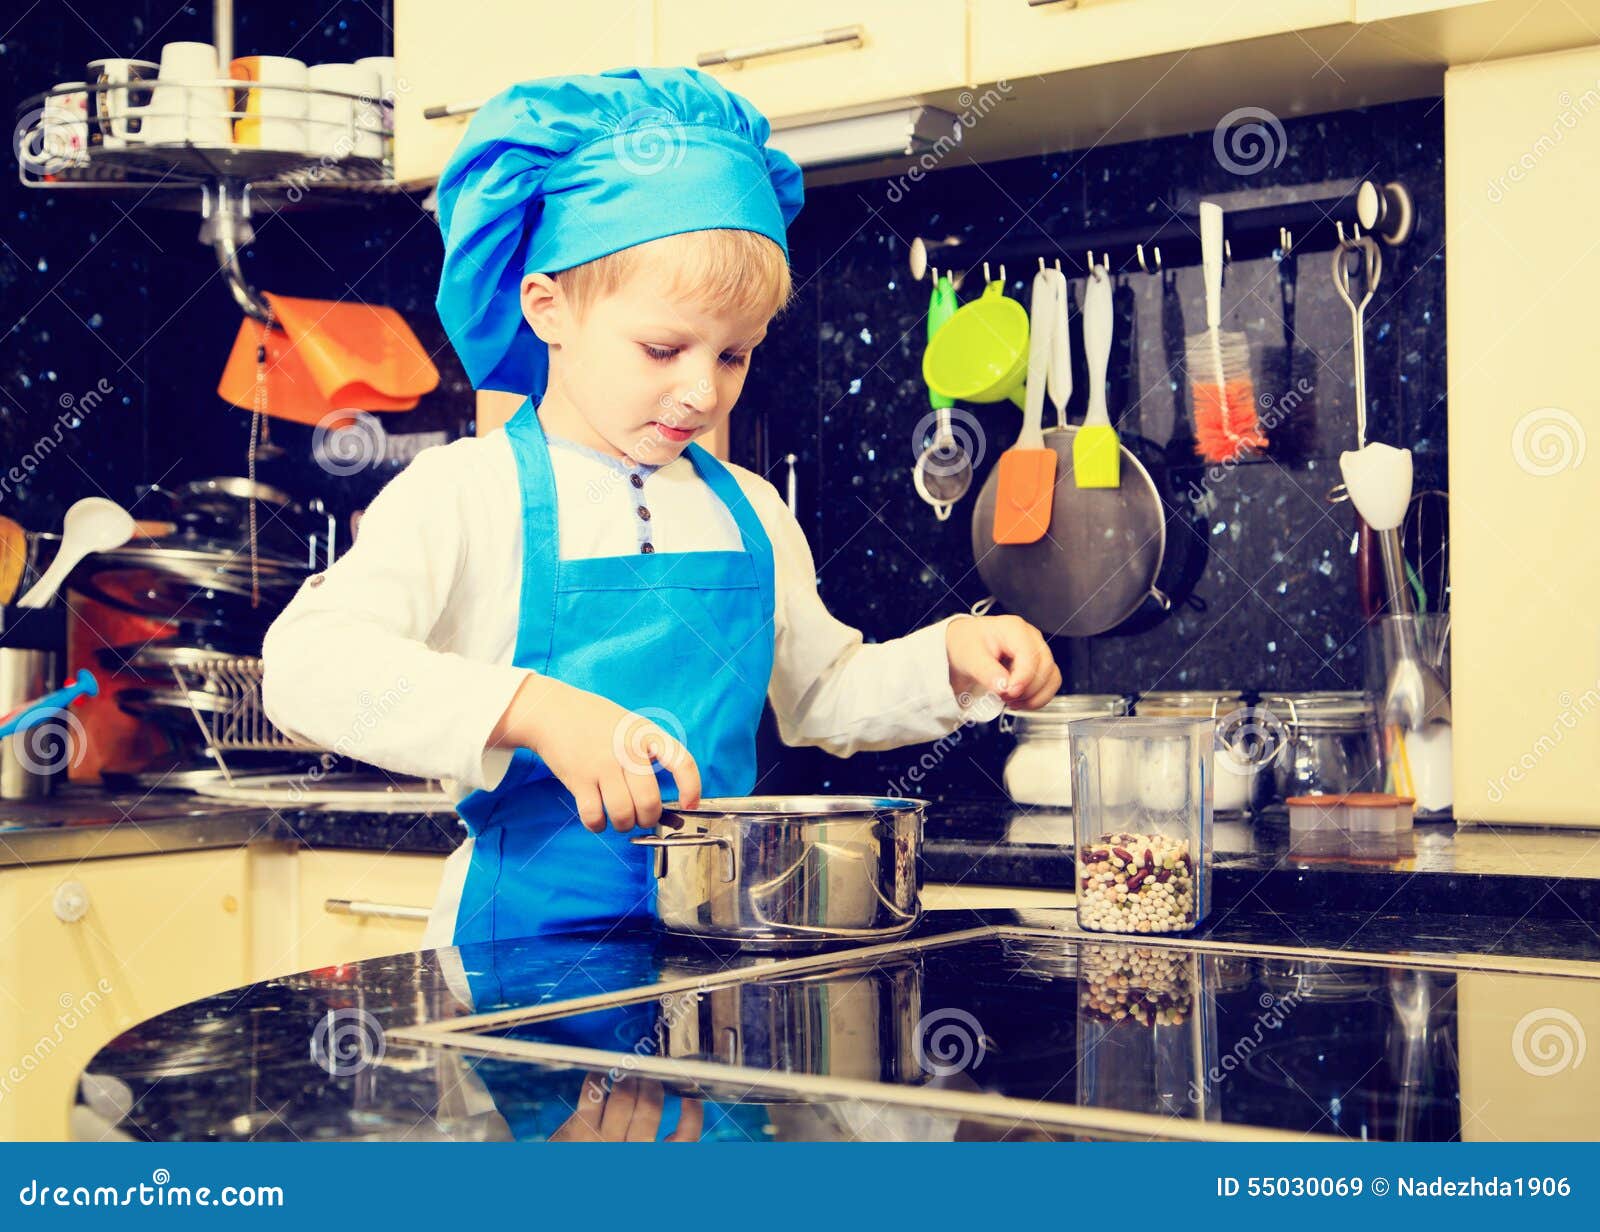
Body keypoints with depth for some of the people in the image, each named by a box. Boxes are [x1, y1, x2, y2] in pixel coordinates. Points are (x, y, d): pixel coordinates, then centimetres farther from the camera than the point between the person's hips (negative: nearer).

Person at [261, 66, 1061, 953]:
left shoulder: (750, 514, 14)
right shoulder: (463, 495, -5)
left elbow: (820, 695, 30)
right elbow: (309, 664, -20)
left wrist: (948, 656, 11)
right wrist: (532, 710, -31)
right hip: (530, 945, -4)